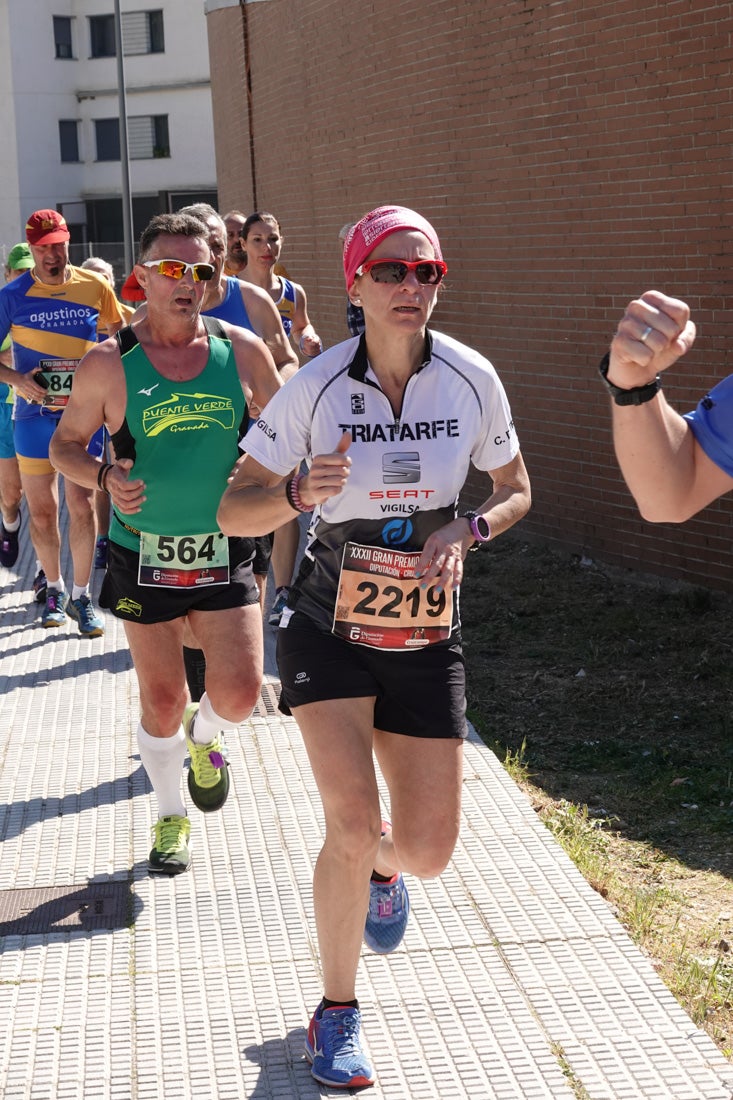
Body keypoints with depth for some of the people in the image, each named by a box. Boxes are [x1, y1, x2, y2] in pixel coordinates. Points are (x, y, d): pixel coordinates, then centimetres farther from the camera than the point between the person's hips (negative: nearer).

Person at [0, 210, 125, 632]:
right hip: (34, 415, 0)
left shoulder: (95, 287, 0)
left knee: (83, 506, -4)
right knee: (42, 511, 7)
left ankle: (81, 596, 8)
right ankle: (53, 589, 26)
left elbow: (119, 331, 16)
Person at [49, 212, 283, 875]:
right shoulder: (109, 364, -7)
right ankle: (172, 816, 31)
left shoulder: (242, 351, -3)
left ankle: (206, 739, 29)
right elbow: (65, 443, 4)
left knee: (240, 691, -8)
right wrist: (105, 478, -16)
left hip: (226, 552, 1)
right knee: (161, 701, 8)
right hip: (145, 555, -1)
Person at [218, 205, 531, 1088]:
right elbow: (235, 512, -8)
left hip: (426, 640, 2)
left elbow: (515, 489, 7)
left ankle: (382, 869, 43)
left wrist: (468, 530, -14)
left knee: (428, 848, 2)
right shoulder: (316, 386, -13)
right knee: (352, 822, -17)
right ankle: (336, 1013, 7)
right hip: (329, 631, -2)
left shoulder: (471, 380, -8)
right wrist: (301, 492, -29)